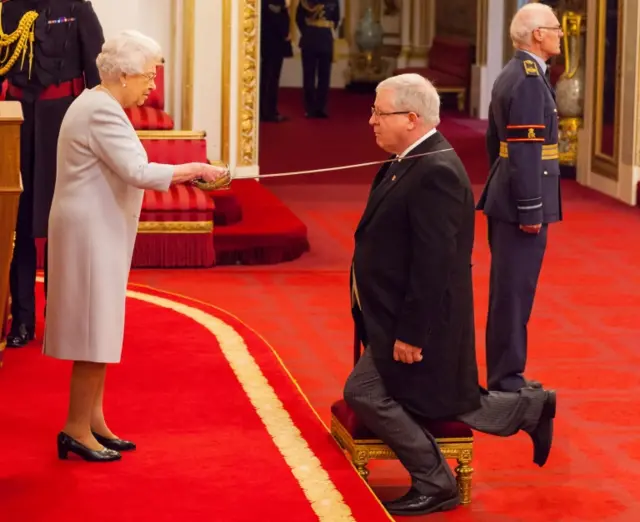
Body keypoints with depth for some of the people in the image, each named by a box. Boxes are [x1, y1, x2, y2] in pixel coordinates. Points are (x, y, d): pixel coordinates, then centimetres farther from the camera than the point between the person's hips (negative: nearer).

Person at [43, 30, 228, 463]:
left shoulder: (100, 106, 15)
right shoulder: (102, 112, -19)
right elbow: (137, 171, -26)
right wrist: (193, 170, -22)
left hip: (99, 231, 11)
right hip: (91, 233, -11)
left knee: (99, 330, 12)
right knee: (95, 331, -7)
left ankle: (93, 421, 17)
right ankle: (77, 429, -2)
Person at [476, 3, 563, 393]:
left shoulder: (510, 76, 13)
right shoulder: (530, 80, -17)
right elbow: (526, 149, -21)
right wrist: (530, 209, -20)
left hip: (505, 199, 10)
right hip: (521, 203, -10)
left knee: (508, 289, 15)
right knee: (515, 291, -4)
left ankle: (503, 373, 23)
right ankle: (507, 378, 1)